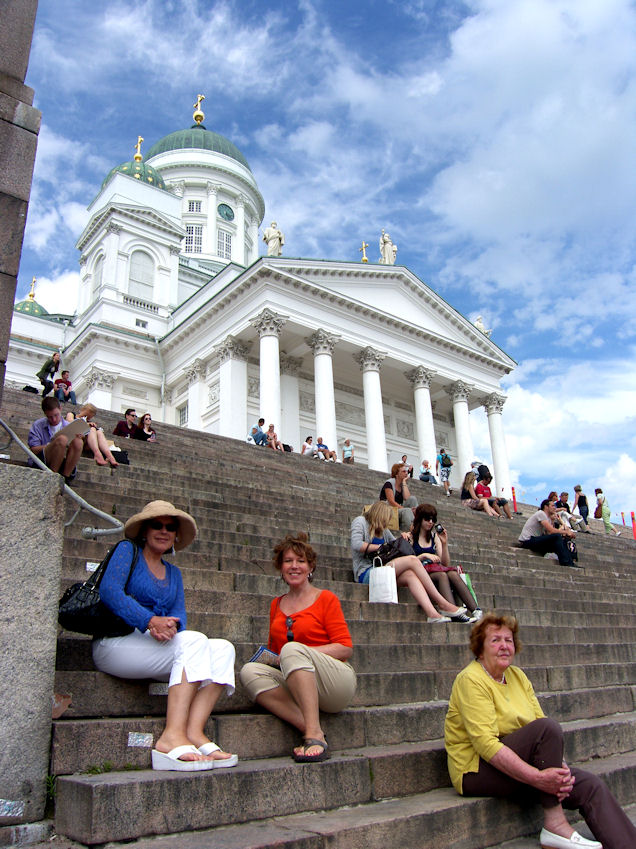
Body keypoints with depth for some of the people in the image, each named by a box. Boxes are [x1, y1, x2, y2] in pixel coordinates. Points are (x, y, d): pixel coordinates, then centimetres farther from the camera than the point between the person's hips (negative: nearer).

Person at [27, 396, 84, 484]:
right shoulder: (37, 425, 9)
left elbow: (75, 448, 10)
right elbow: (33, 450, -1)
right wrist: (50, 445, -17)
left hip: (62, 464, 2)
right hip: (41, 462, -2)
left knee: (78, 442, -27)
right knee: (62, 439, -31)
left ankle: (65, 477, -25)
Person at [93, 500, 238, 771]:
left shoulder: (173, 573, 22)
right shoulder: (127, 550, 4)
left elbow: (179, 612, 7)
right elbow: (109, 591, -13)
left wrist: (170, 625, -18)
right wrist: (150, 621, -24)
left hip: (156, 647, 6)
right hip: (115, 645, -6)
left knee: (223, 648, -16)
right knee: (194, 641, -29)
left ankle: (194, 732, -30)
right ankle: (172, 736, -36)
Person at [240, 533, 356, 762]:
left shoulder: (325, 598, 3)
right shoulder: (277, 605, 18)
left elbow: (346, 648, -4)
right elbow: (273, 649, 23)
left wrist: (300, 653, -14)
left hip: (336, 681, -4)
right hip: (295, 687, 5)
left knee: (291, 649, -32)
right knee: (250, 671, -23)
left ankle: (314, 735, -34)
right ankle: (309, 730, -29)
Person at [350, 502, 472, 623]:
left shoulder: (384, 530, 28)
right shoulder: (360, 521, 5)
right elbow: (357, 545, -11)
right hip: (365, 574, -7)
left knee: (410, 575, -27)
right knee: (412, 560, -22)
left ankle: (432, 614, -44)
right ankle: (442, 604, -21)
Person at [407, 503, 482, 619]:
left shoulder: (434, 537, 22)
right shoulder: (410, 537, 8)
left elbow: (446, 564, 13)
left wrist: (444, 543, 3)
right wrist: (424, 556, -15)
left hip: (436, 570, 4)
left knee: (453, 574, -30)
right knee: (442, 575, -35)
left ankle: (476, 611, -44)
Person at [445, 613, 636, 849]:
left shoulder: (517, 676, 10)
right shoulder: (471, 680, -15)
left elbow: (540, 721, 3)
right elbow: (485, 744, -23)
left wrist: (560, 768, -15)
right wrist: (537, 777, -29)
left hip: (516, 765, 7)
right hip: (477, 772, -7)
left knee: (591, 785, -12)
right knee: (547, 728, -26)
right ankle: (555, 825, -19)